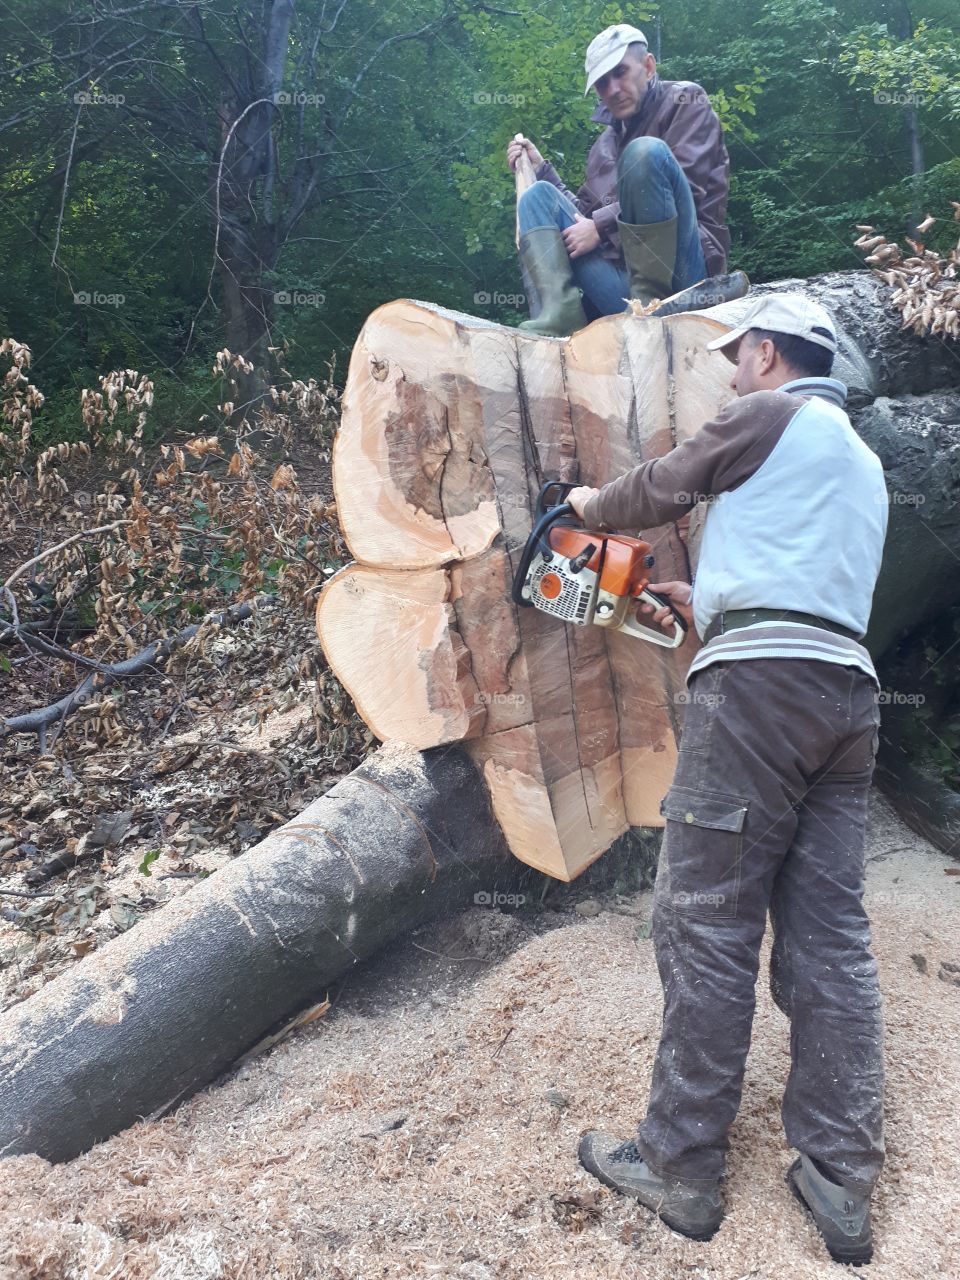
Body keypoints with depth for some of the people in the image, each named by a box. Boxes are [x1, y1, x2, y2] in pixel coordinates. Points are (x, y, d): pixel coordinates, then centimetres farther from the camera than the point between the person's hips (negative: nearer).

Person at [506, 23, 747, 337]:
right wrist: (541, 169, 16)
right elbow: (584, 215, 25)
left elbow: (686, 186, -8)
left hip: (677, 271, -6)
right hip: (620, 279, 6)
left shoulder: (684, 100, 8)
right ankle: (559, 312, -24)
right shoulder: (605, 144, 25)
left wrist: (601, 225, -10)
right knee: (538, 195, 3)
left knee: (646, 150, -22)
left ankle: (650, 299, -25)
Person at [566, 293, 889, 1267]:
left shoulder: (770, 416, 4)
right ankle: (841, 1183, 10)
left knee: (707, 924, -4)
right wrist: (706, 607, 39)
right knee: (830, 936, 7)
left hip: (760, 684, -8)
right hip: (849, 687, 9)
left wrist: (589, 505, 30)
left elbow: (658, 491, 10)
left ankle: (679, 1170, 4)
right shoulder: (861, 464, 28)